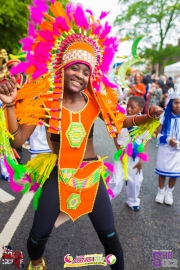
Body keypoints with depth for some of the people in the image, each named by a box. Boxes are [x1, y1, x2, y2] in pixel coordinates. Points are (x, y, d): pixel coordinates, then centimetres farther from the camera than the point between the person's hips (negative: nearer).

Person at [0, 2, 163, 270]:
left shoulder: (97, 100, -5)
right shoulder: (45, 102, -10)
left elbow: (120, 121, 9)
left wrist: (147, 117, -8)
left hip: (91, 174, 1)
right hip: (57, 175, -1)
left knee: (109, 235, 7)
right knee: (38, 235, 8)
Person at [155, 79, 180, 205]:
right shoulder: (165, 117, -8)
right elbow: (158, 134, -6)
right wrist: (168, 139, -21)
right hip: (165, 150, -1)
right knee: (162, 172, 11)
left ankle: (169, 192, 34)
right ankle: (161, 191, 32)